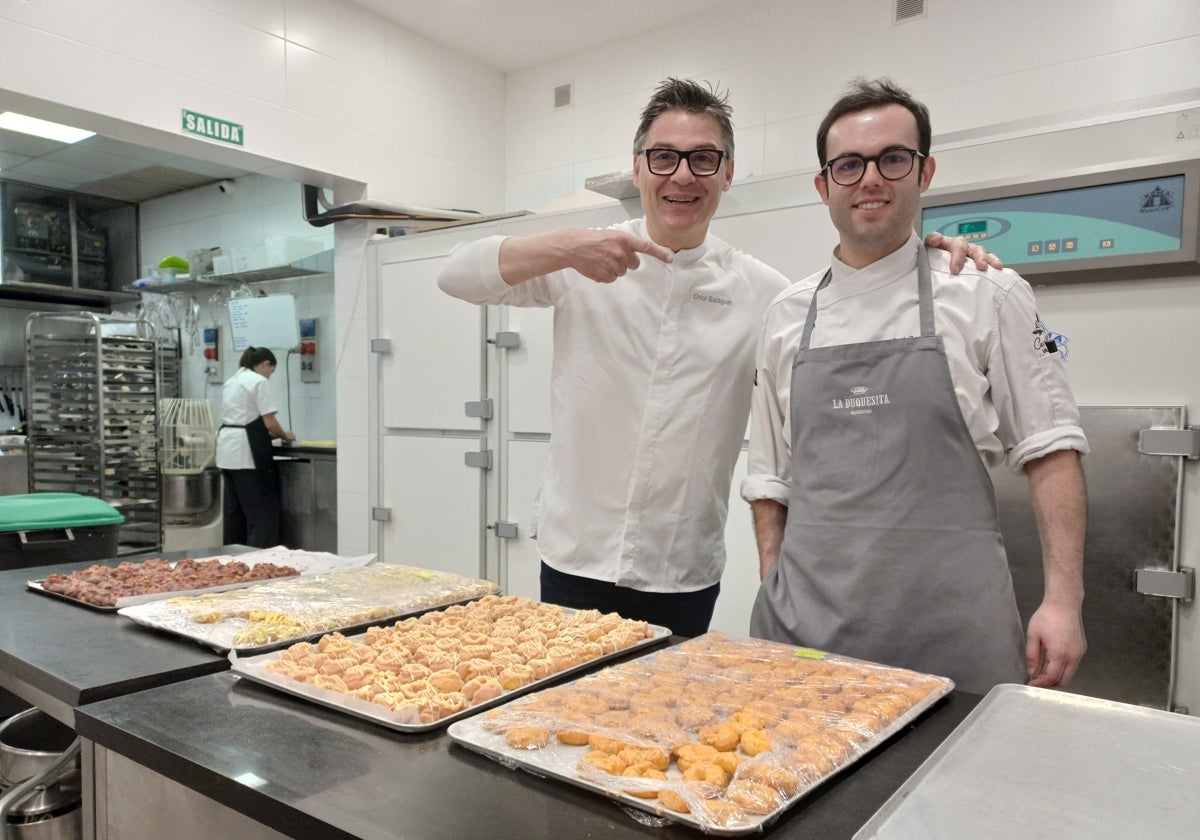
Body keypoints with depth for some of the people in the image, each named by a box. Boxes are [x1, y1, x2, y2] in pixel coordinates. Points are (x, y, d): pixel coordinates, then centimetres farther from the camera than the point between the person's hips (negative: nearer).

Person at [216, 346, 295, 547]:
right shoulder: (259, 381, -9)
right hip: (246, 450, -9)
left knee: (234, 507, 14)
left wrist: (273, 434, 17)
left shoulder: (232, 381, 19)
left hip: (227, 447, 9)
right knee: (262, 507, -4)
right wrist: (284, 435, 6)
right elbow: (269, 423, -13)